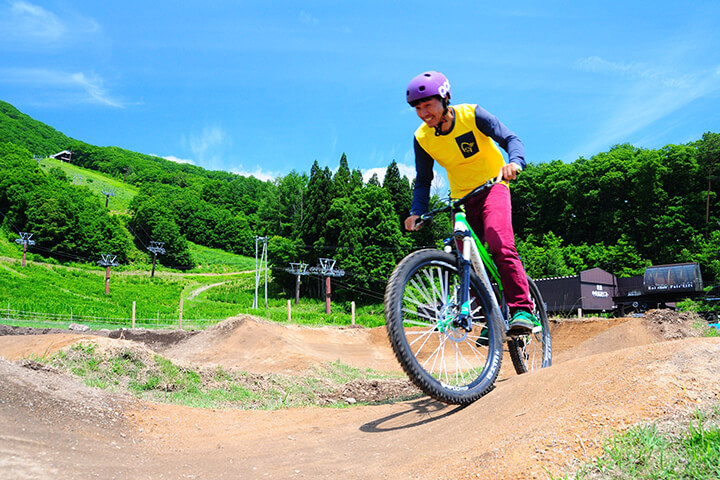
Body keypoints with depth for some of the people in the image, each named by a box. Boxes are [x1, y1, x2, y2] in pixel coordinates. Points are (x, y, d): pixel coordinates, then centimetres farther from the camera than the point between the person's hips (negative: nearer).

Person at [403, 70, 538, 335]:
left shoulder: (471, 115, -15)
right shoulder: (422, 138, -6)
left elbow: (511, 139, -17)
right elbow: (423, 181, 2)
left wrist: (514, 162, -39)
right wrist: (417, 212, -13)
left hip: (492, 187, -4)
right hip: (461, 199, 4)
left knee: (500, 246, -28)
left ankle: (523, 310, -22)